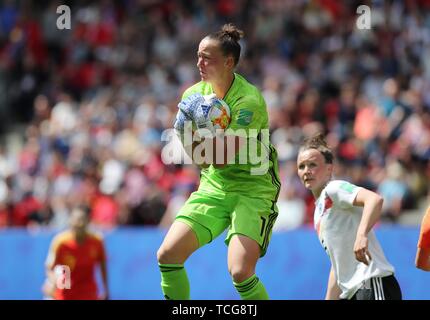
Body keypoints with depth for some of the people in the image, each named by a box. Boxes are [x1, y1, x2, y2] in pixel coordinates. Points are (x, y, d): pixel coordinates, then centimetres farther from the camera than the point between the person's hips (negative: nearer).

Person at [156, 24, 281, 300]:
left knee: (240, 272, -23)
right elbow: (203, 160, 2)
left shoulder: (249, 100, -19)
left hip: (253, 190, -6)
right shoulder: (195, 95, 0)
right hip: (214, 187, 6)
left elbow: (223, 159, -23)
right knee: (167, 255, -6)